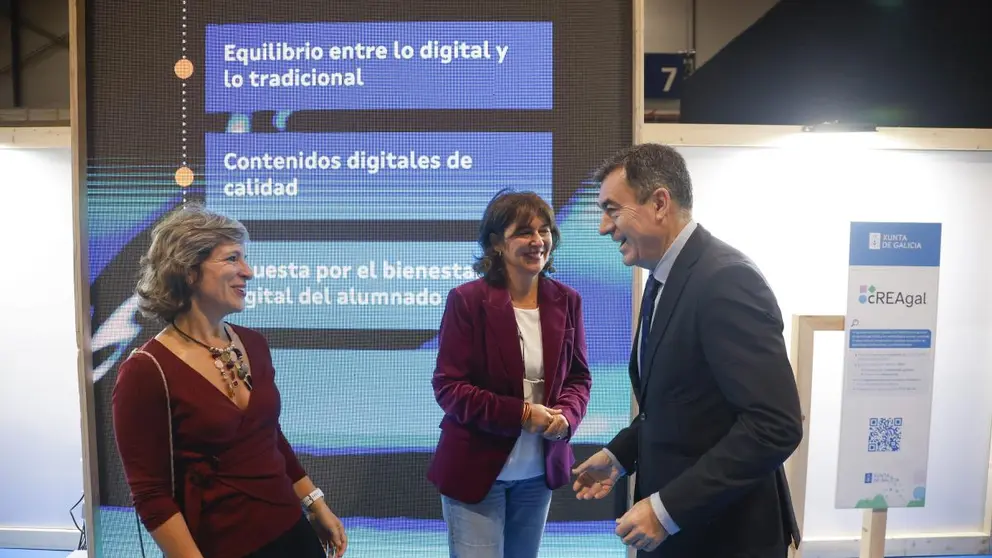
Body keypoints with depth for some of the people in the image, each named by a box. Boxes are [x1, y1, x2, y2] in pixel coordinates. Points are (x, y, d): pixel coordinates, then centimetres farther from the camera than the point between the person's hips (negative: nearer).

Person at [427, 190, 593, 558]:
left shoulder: (567, 301, 0)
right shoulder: (466, 300, -13)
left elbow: (579, 377, 5)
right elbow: (447, 386, -14)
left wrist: (566, 416, -16)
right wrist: (521, 414, -21)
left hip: (539, 471, 5)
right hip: (475, 468, -4)